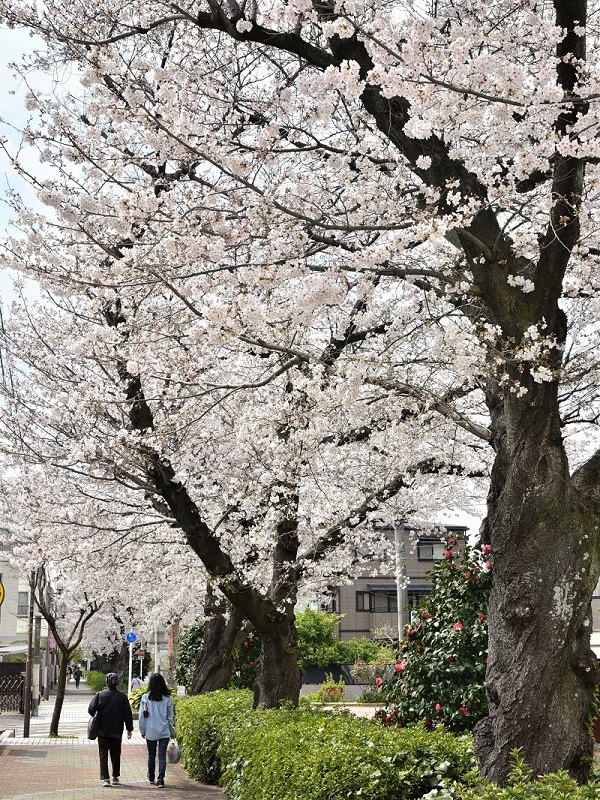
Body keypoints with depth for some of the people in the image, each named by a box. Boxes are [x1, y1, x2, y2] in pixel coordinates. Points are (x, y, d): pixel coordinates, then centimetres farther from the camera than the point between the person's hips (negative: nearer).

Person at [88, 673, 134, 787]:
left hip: (103, 731, -1)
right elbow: (128, 714, -1)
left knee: (103, 754, 3)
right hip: (117, 732, 1)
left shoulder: (100, 695, -7)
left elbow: (91, 710, -9)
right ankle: (115, 777, 22)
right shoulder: (122, 697, -5)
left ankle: (105, 778, -6)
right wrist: (129, 728, 8)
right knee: (116, 755, 14)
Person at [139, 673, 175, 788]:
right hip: (164, 732, 0)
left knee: (151, 755, 16)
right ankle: (160, 779, -11)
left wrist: (143, 731, 8)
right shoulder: (167, 698, -4)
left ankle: (151, 777, 31)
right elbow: (170, 717, 3)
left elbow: (142, 716, -3)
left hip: (150, 732, 0)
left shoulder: (146, 697, -7)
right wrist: (172, 731, 13)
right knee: (162, 755, 0)